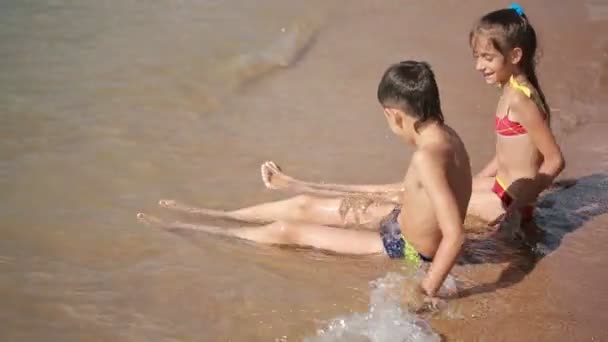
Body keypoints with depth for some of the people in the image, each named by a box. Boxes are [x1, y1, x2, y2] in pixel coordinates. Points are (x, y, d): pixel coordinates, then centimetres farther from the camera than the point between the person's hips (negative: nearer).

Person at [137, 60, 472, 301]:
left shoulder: (427, 157, -37)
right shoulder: (444, 134, -8)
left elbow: (455, 235, -39)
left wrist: (426, 290, -33)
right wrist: (379, 191, 22)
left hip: (408, 249, -8)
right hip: (404, 220, 8)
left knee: (287, 230, 1)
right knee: (304, 205, 16)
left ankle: (183, 231, 14)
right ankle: (219, 215, 35)